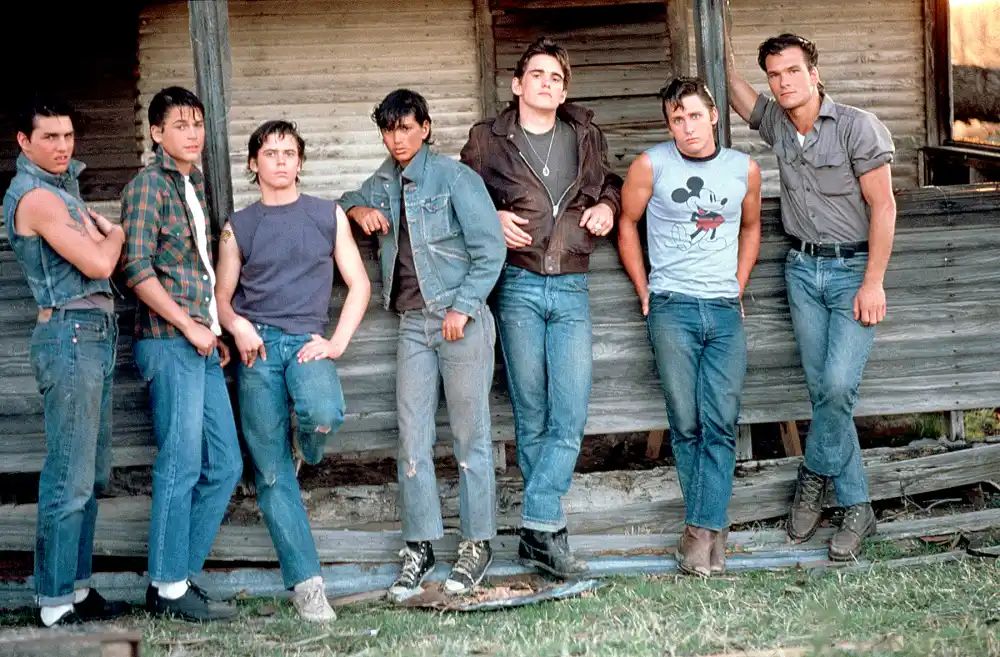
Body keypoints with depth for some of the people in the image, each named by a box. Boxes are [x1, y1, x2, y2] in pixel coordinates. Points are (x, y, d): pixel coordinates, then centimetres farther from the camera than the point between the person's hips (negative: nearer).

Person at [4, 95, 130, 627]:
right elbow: (99, 263, -18)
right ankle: (55, 602, -4)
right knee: (70, 478, -8)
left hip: (94, 336, 10)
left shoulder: (60, 183, 16)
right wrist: (115, 234, 2)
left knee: (90, 474, 13)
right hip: (70, 336, -10)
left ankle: (74, 584, 19)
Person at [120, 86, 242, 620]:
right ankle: (169, 588, 2)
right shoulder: (148, 185, -6)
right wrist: (190, 327, -13)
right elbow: (138, 269, -14)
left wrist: (215, 332, 13)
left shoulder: (195, 184, 19)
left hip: (201, 345, 8)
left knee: (224, 464, 7)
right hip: (170, 343, -8)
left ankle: (180, 574, 15)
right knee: (181, 465, -7)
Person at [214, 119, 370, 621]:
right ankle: (305, 581, -1)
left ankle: (309, 449, 5)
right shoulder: (238, 227, 14)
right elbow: (221, 297, 15)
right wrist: (237, 325, -8)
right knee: (272, 473, -5)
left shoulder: (328, 215, 12)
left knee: (323, 415, -33)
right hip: (256, 348, 1)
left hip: (306, 341, -1)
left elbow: (358, 284, 10)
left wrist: (337, 343, -4)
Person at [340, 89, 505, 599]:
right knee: (412, 438, 2)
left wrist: (463, 308, -13)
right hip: (413, 323, 6)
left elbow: (490, 250, -9)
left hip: (461, 321, -5)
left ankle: (478, 543, 9)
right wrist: (359, 210, 8)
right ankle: (420, 547, 9)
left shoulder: (453, 178, -6)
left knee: (470, 436, 0)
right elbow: (345, 203, 32)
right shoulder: (384, 183, 12)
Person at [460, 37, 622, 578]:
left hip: (571, 289, 2)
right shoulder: (488, 140, 4)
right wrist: (492, 219, -7)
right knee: (531, 416, 3)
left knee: (570, 416, -9)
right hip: (518, 286, -2)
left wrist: (608, 204, 5)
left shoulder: (585, 136, 11)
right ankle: (547, 530, 10)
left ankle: (537, 528, -7)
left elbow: (610, 182, 27)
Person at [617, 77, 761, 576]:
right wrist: (644, 290, 9)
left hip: (725, 310, 2)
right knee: (686, 423, -2)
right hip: (672, 308, -2)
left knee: (721, 424, -7)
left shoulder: (744, 169, 8)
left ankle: (702, 528, -6)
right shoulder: (651, 165, 0)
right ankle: (712, 528, 8)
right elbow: (626, 221, 11)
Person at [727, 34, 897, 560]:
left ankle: (814, 477, 6)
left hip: (854, 269, -5)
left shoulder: (857, 126, -10)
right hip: (802, 269, 5)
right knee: (823, 391, 2)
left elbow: (882, 205, -11)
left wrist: (873, 283, -15)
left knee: (838, 386, -17)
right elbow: (734, 88, 24)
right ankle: (857, 507, 9)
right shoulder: (775, 123, 5)